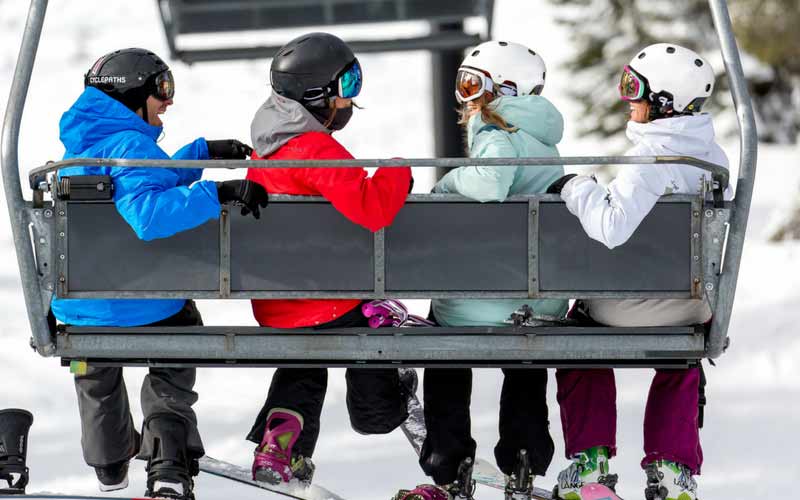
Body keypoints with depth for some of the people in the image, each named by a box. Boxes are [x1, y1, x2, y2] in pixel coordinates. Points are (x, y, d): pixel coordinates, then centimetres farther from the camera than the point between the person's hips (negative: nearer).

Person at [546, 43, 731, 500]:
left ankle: (590, 460, 19)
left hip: (629, 308, -6)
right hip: (693, 305, 6)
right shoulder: (713, 157, -1)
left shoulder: (653, 159, -25)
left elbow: (611, 226, -35)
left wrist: (576, 188, -19)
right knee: (680, 368, 36)